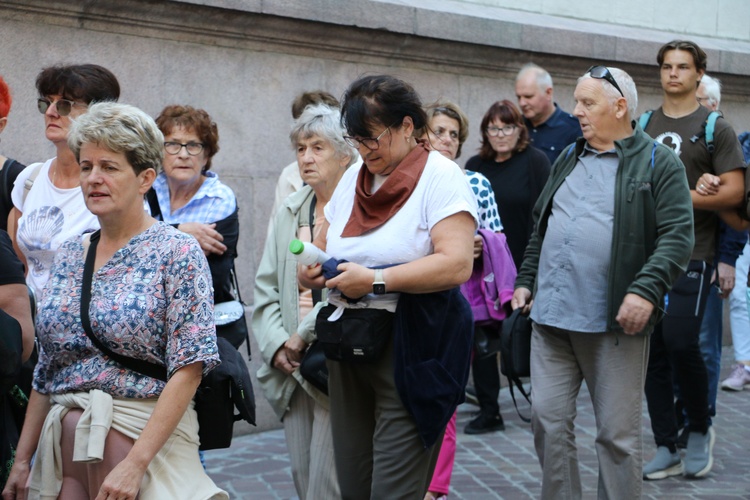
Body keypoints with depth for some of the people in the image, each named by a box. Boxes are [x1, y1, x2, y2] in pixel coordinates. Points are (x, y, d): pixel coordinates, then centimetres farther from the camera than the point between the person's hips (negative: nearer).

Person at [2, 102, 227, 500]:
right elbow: (45, 371, 14)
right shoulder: (69, 254, 10)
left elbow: (187, 370, -14)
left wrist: (135, 464, -21)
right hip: (64, 435, 5)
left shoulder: (177, 252, -8)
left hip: (147, 434, -5)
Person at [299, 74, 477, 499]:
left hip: (412, 349, -7)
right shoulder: (353, 180, 15)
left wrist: (376, 280, -24)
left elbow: (457, 264, -19)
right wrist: (311, 269, -3)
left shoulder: (441, 176, -6)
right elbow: (323, 248, 21)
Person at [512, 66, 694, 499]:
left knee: (619, 432, 3)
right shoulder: (568, 159, 17)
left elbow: (678, 235, -12)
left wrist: (646, 290, -23)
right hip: (552, 316, 6)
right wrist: (526, 280, 18)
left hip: (614, 322, -5)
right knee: (549, 419, 5)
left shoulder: (658, 163, -3)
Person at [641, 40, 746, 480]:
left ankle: (701, 429, 11)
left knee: (680, 342, -14)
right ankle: (667, 448, 13)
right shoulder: (643, 127, 12)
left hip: (691, 254, -4)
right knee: (653, 350, 3)